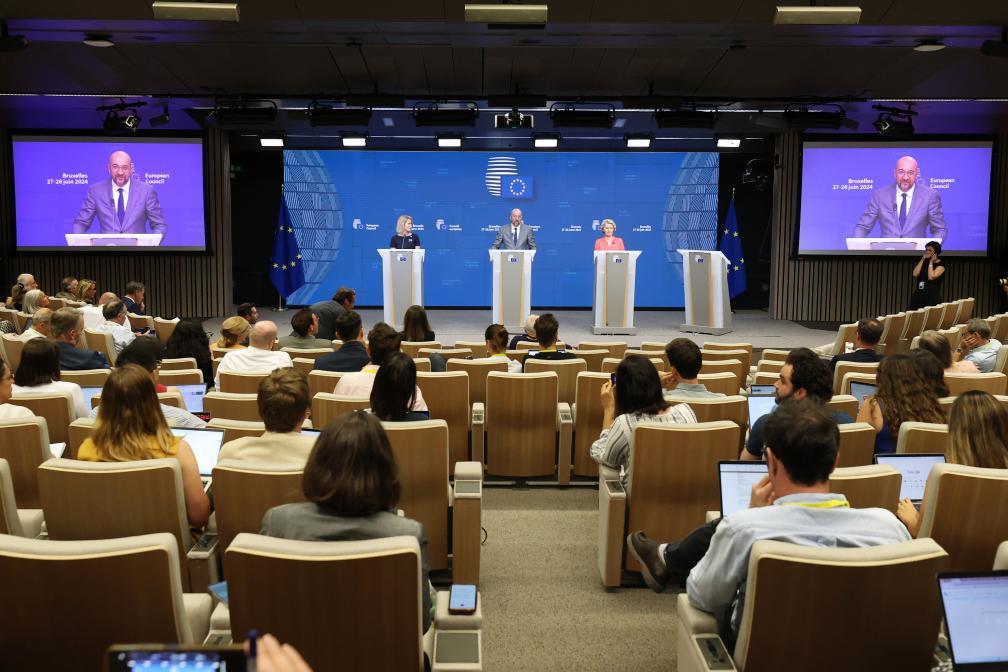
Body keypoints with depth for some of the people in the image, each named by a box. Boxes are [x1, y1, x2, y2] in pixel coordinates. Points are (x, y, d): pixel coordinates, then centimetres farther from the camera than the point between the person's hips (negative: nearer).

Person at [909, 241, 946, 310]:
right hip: (919, 295, 5)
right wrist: (922, 260, 0)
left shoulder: (940, 264, -1)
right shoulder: (924, 262, 15)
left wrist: (931, 262, -6)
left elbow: (931, 277, -15)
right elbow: (915, 274, -2)